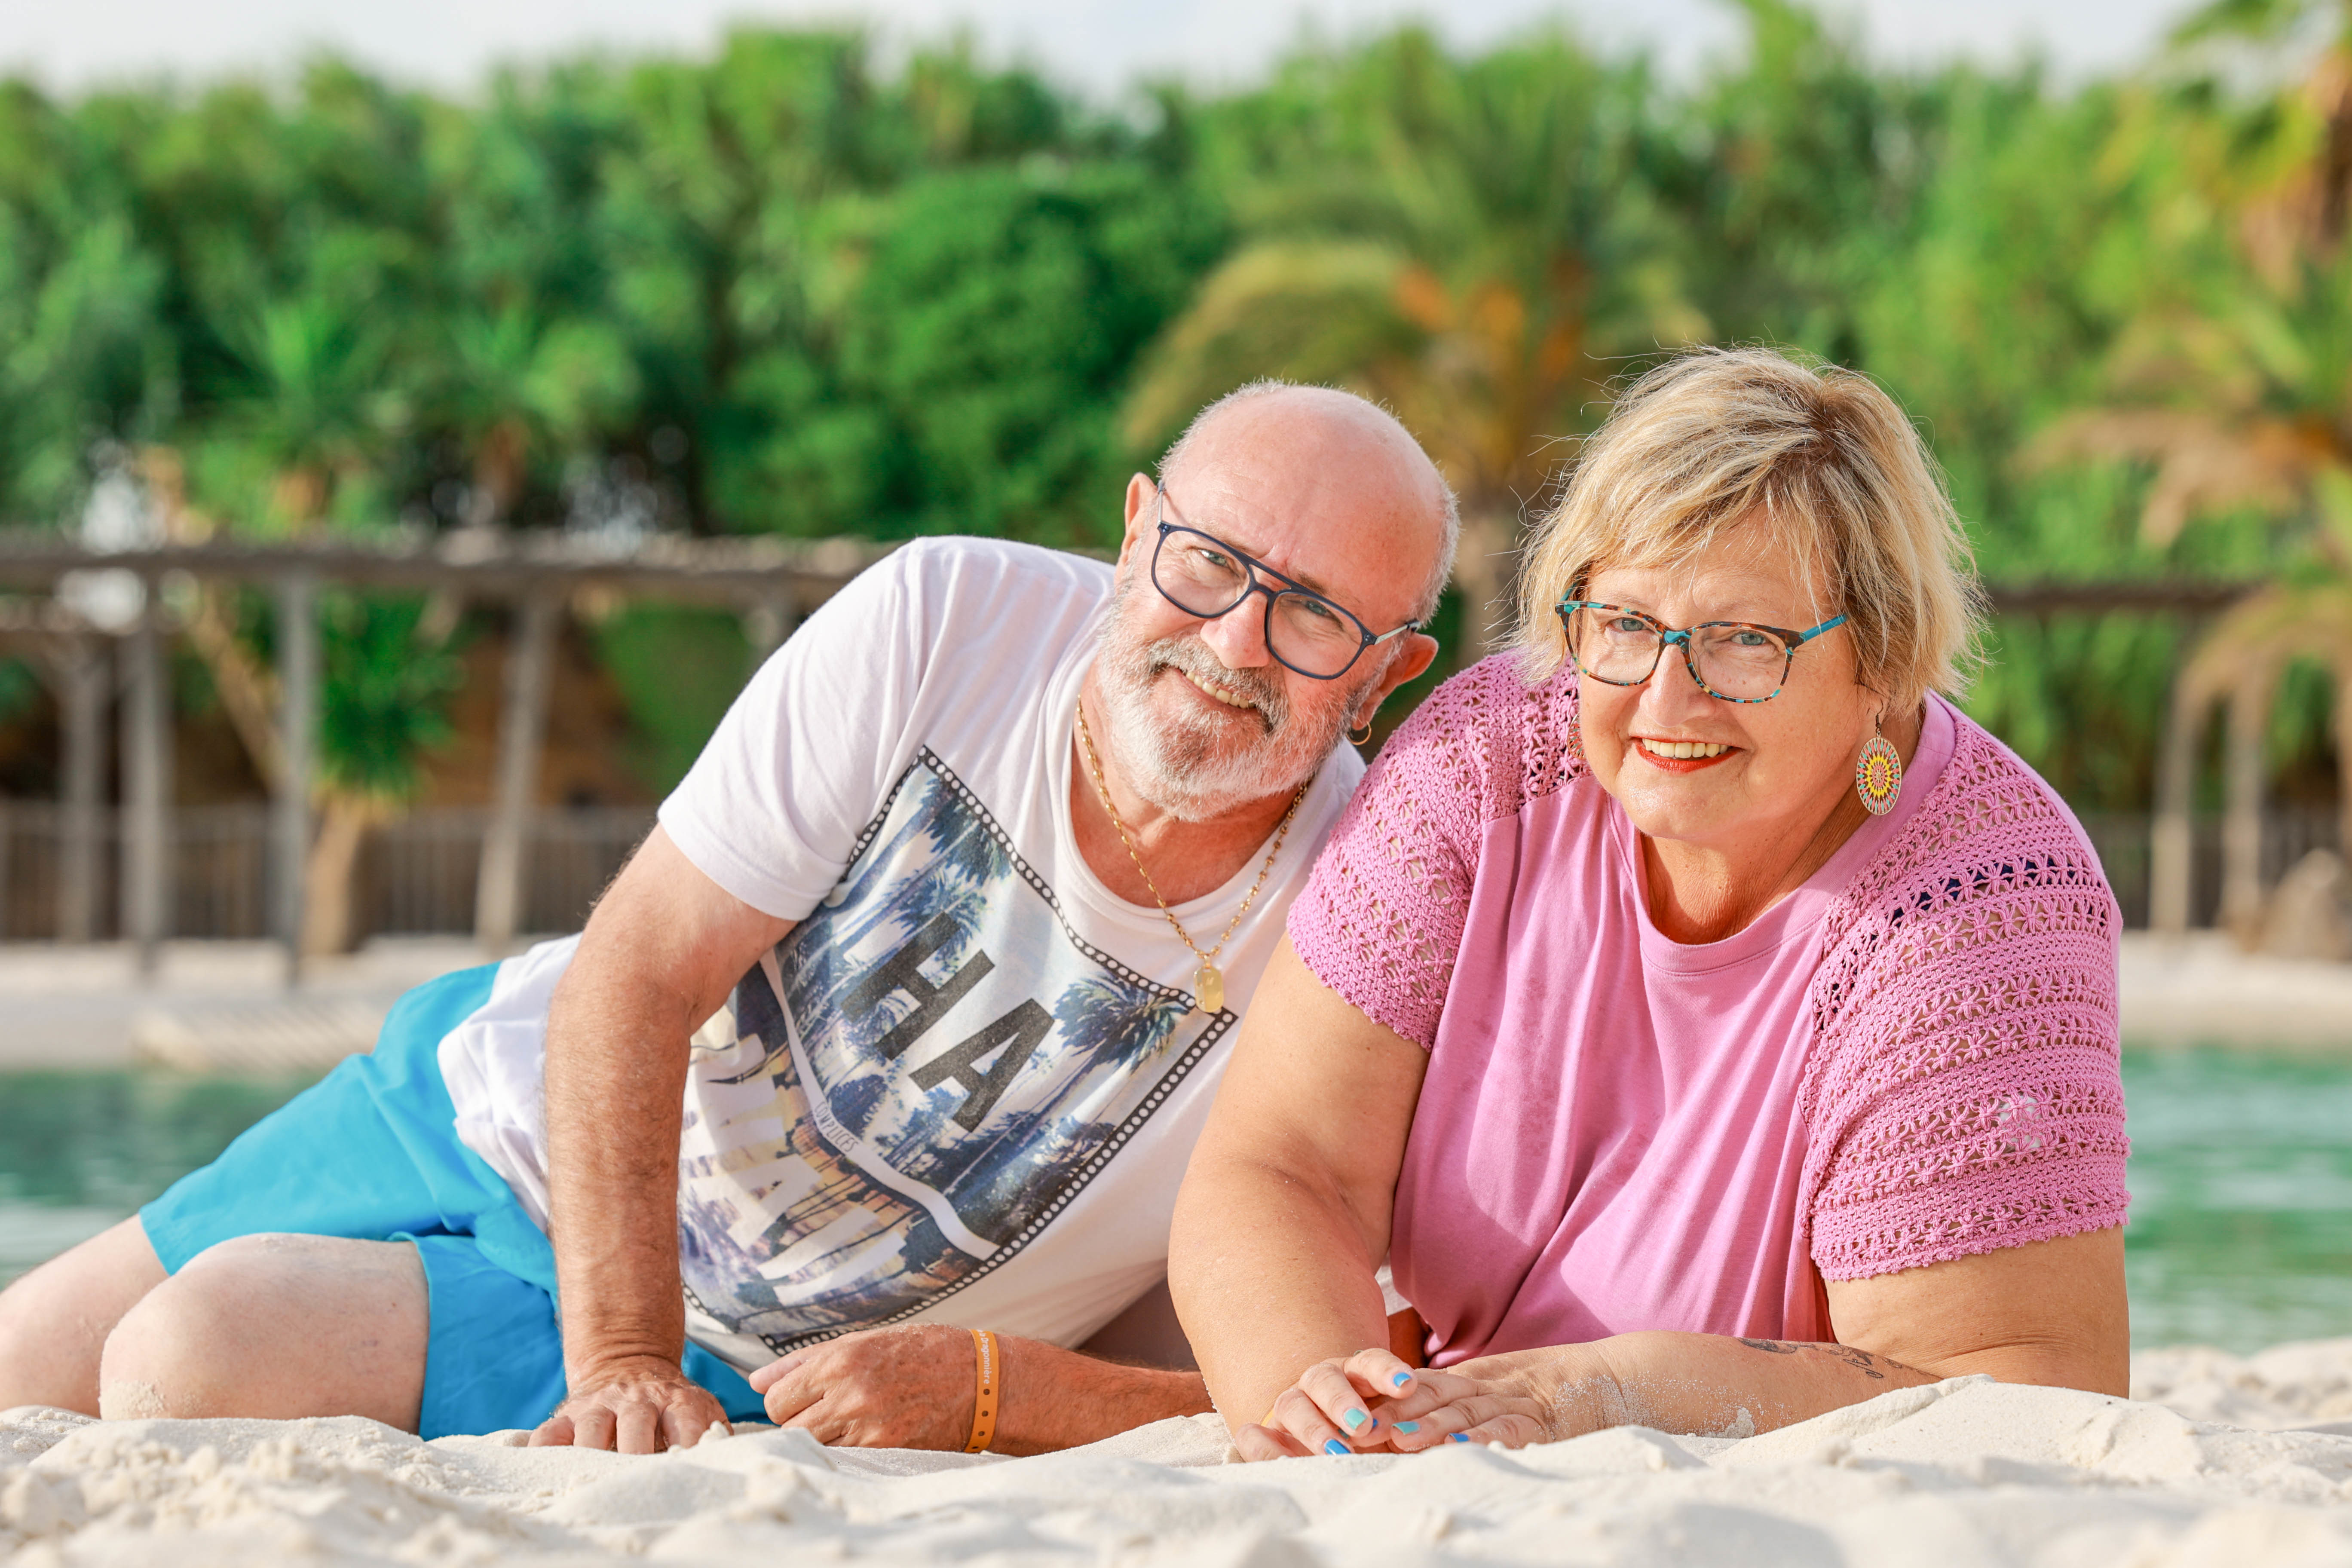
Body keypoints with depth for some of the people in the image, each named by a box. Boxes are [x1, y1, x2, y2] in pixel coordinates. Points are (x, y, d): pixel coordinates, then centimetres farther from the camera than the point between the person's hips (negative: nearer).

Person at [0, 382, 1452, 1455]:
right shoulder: (947, 620, -19)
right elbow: (635, 979, -18)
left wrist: (978, 1388, -31)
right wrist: (620, 1359, -28)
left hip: (735, 1360, -3)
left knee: (196, 1363, -23)